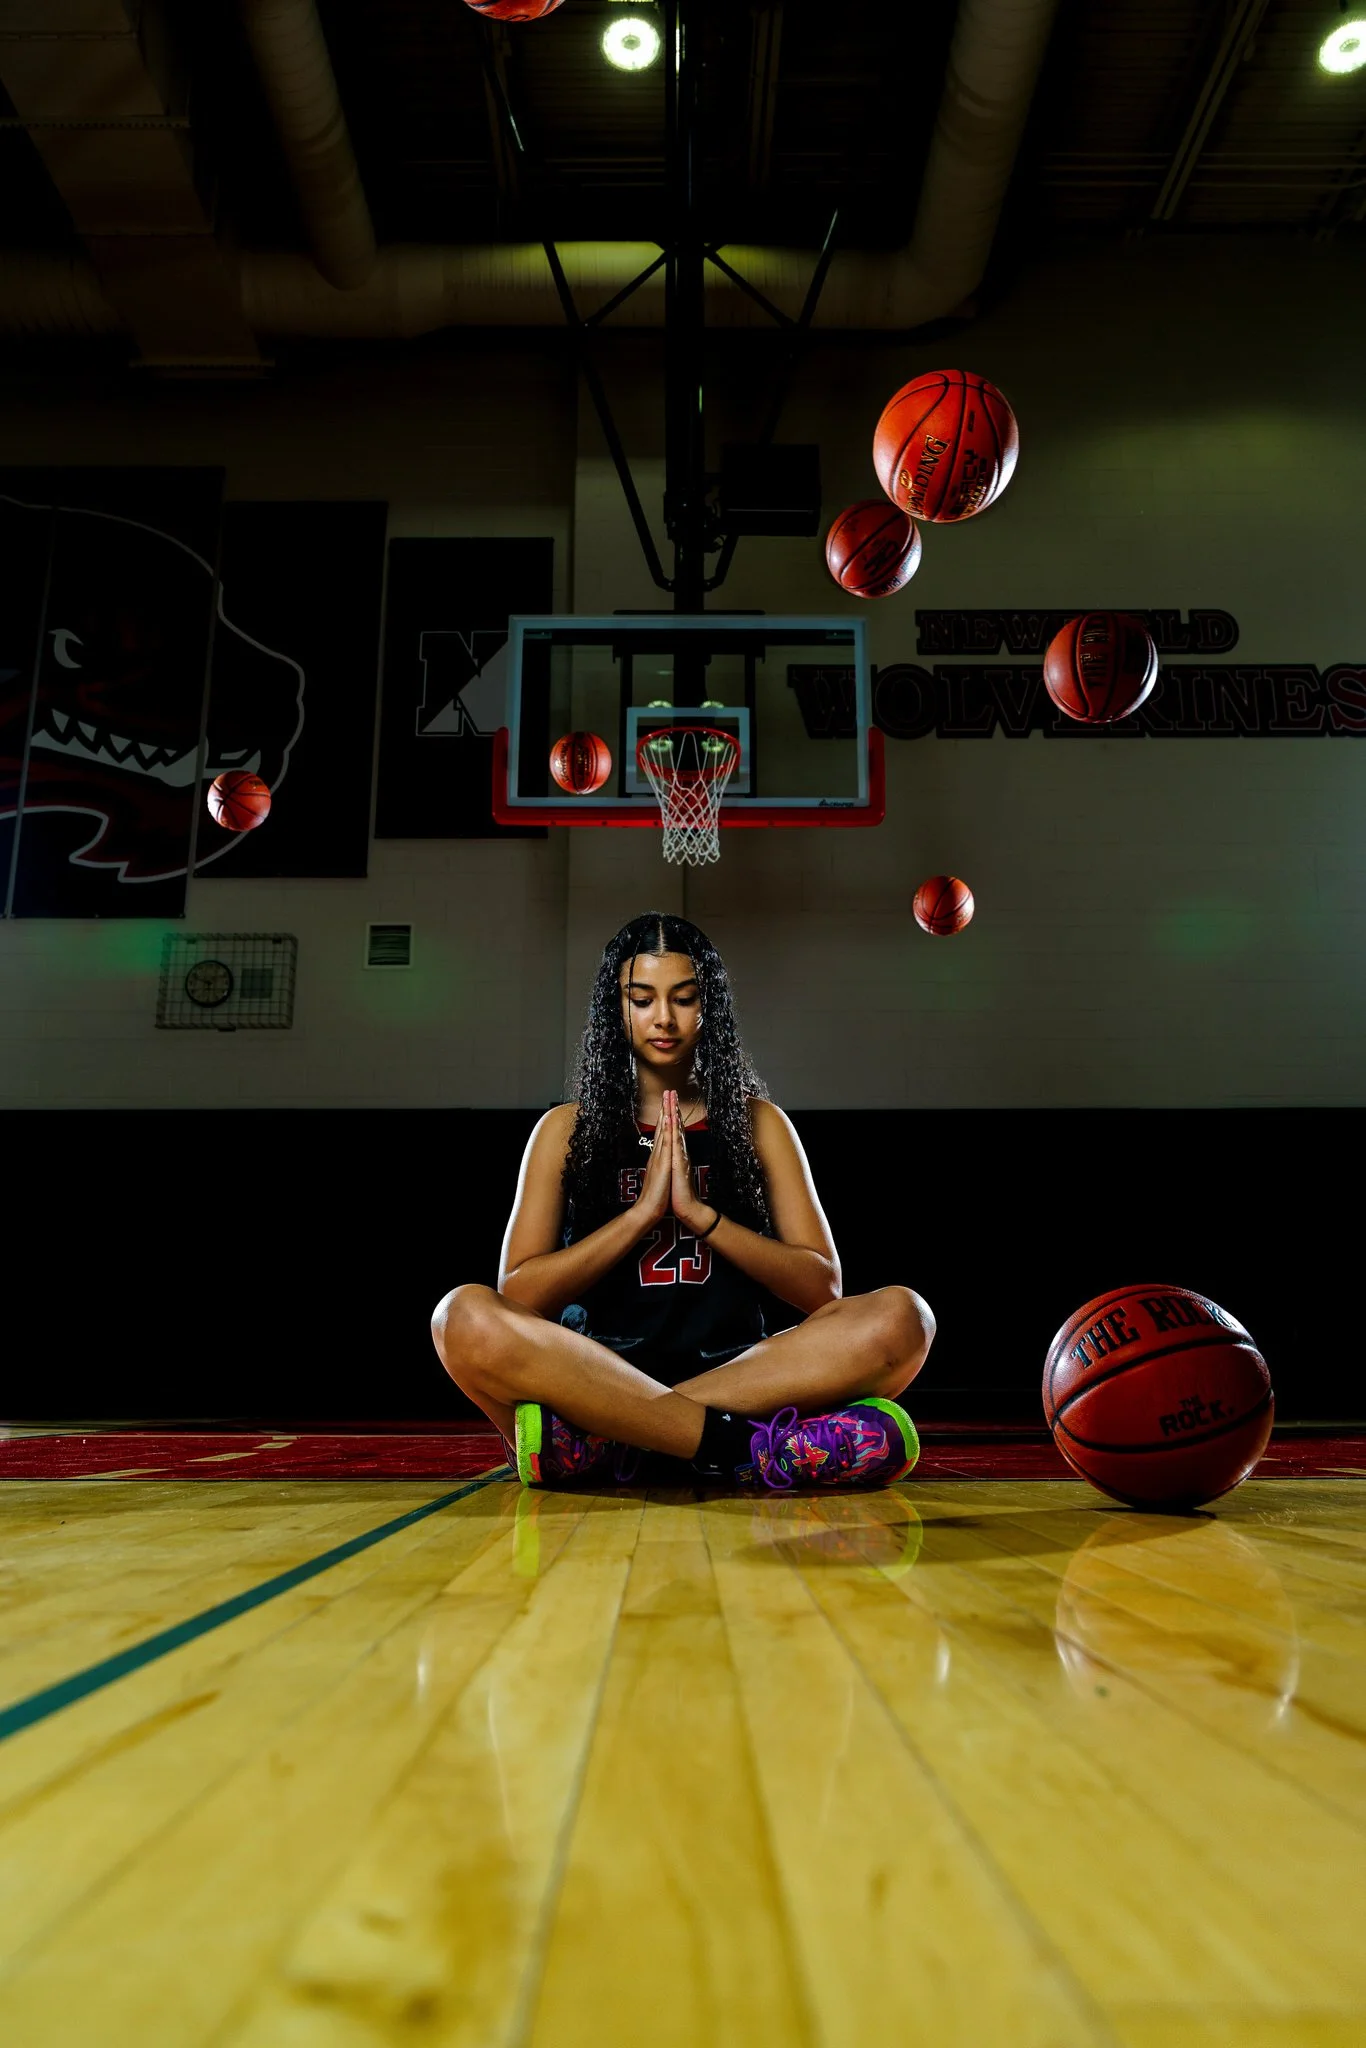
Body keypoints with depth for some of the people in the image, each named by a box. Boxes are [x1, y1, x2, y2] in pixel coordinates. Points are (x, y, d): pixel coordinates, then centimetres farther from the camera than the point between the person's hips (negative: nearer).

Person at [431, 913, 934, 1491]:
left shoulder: (759, 1122, 14)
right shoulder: (567, 1129, 12)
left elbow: (822, 1286, 4)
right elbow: (517, 1294, 0)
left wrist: (699, 1213, -8)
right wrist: (642, 1212, -8)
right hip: (598, 1371, -1)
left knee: (900, 1317, -26)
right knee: (466, 1318, -31)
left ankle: (601, 1439, -29)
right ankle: (744, 1447, -32)